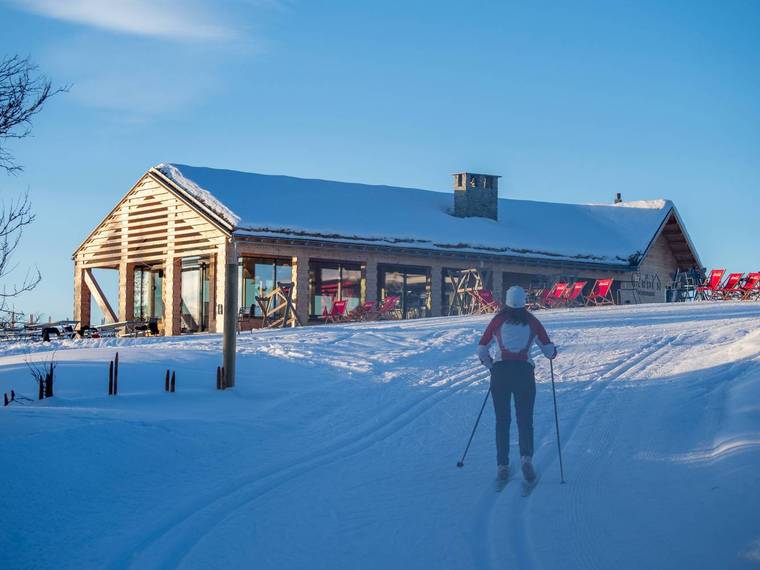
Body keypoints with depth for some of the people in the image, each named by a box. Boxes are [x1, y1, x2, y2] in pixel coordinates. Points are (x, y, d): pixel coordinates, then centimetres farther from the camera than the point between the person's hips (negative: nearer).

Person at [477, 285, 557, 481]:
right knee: (525, 419, 4)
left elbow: (482, 350, 8)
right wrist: (552, 352, 32)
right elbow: (549, 350, 9)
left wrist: (492, 366, 25)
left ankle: (502, 465, 3)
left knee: (502, 420, 9)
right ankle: (526, 458, -19)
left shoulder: (498, 320, 5)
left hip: (500, 371, 0)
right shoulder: (532, 322, 6)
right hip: (524, 372, 0)